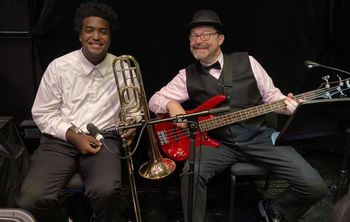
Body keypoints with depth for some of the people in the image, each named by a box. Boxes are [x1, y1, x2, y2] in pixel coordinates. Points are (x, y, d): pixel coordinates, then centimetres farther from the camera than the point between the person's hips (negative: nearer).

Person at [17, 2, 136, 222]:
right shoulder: (59, 67, 1)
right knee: (32, 199, -22)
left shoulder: (122, 68, 5)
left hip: (103, 139, 0)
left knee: (106, 191, -32)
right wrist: (73, 135, -10)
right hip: (61, 139, 1)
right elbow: (42, 113, 3)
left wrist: (131, 124, -4)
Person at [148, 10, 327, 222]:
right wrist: (172, 104, -16)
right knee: (192, 173, -32)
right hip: (219, 142, 0)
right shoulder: (188, 75, 4)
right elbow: (156, 99, 6)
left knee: (314, 186, -10)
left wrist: (288, 105, -13)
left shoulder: (246, 61, 4)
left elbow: (271, 94, 8)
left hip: (258, 136, 1)